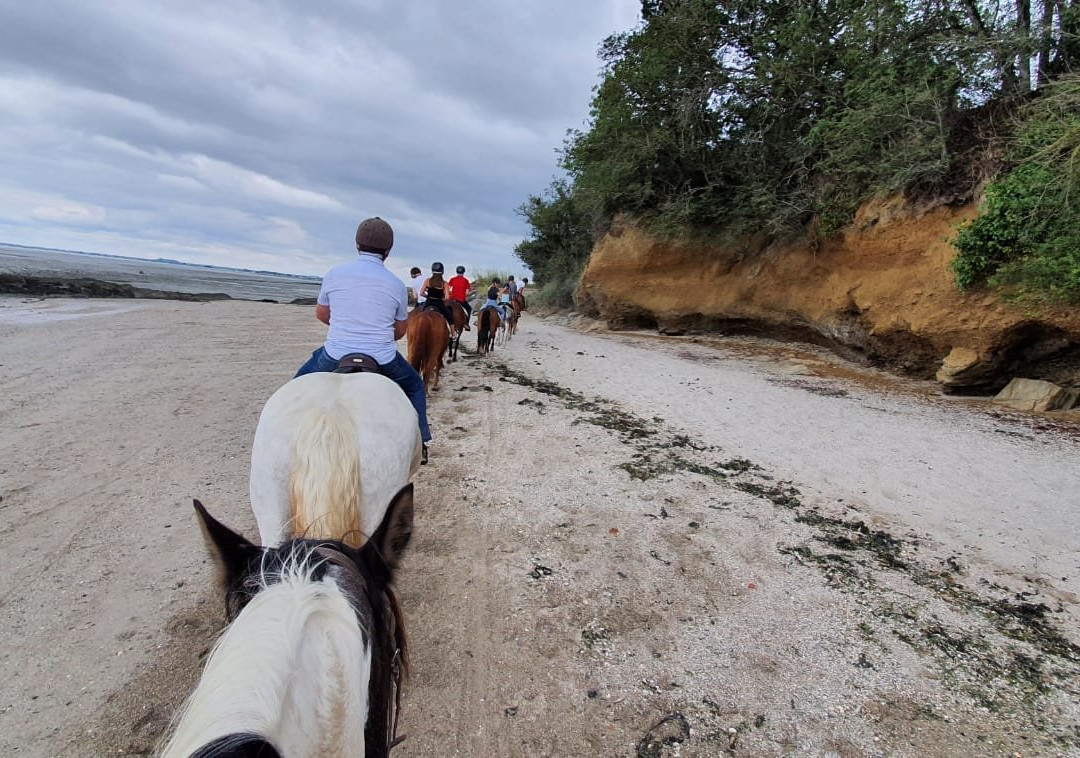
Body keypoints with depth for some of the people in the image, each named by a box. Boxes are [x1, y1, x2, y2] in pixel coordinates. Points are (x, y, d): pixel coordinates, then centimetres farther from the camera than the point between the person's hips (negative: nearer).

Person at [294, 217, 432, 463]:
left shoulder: (334, 274, -1)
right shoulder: (397, 285, -2)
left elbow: (321, 314, 14)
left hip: (335, 358, 1)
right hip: (383, 362, 0)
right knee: (414, 386, 28)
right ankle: (419, 444, 26)